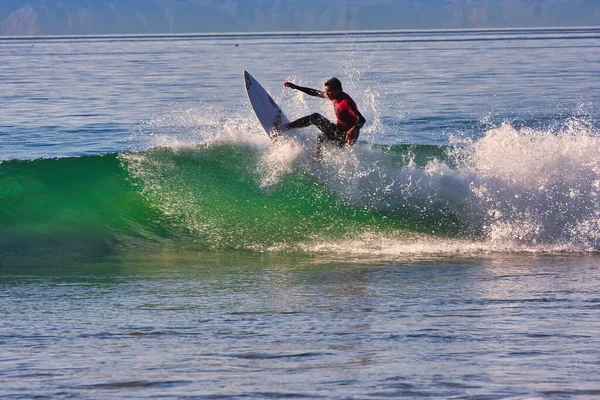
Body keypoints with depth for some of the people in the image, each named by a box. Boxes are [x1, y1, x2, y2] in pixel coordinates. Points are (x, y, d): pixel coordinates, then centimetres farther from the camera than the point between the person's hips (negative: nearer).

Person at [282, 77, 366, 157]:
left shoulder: (346, 102, -23)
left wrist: (354, 129, -54)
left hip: (346, 138, -9)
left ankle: (285, 127, 1)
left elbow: (361, 119, -33)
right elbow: (315, 93, 17)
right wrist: (296, 87, 16)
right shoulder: (335, 96, 4)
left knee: (315, 117, -6)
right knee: (321, 137, 38)